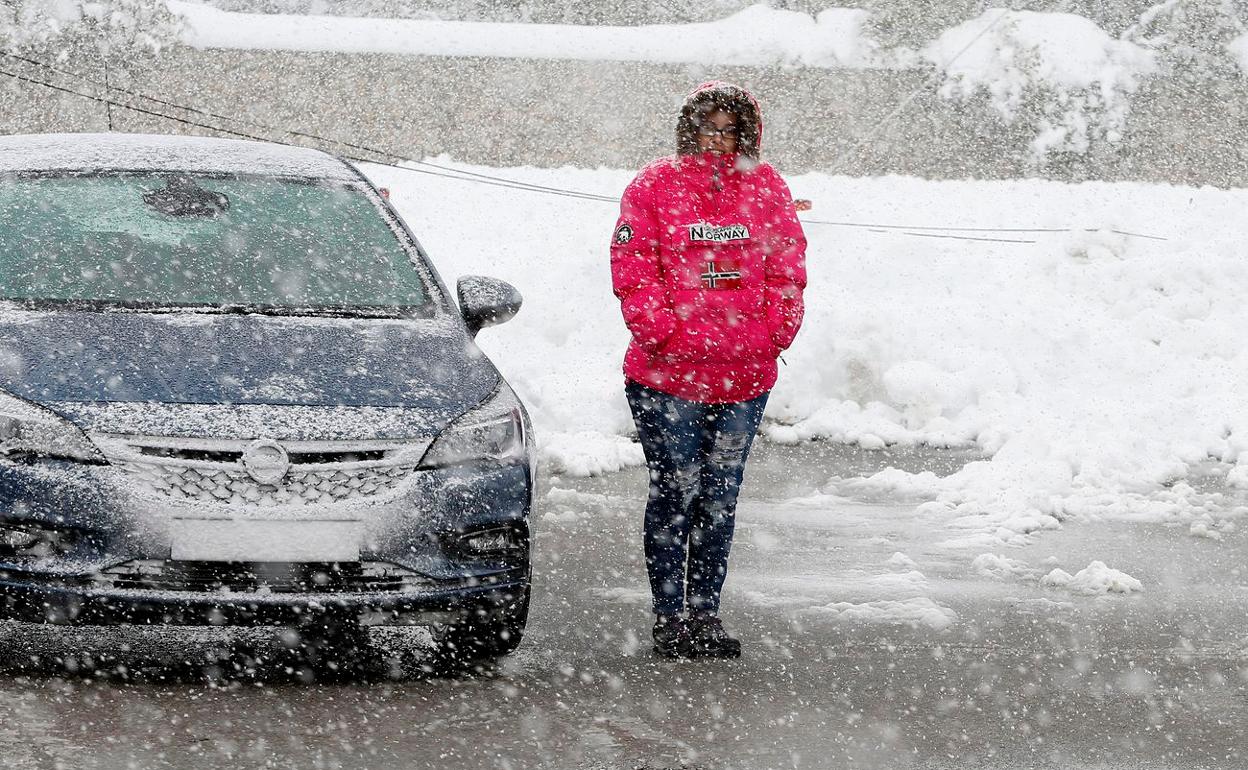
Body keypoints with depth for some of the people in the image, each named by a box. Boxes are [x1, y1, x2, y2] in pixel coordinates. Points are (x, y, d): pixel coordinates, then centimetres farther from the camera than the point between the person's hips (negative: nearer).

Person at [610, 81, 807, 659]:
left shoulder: (767, 189, 9)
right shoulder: (653, 188, -2)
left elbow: (787, 271, 9)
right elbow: (634, 273, -6)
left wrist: (774, 335, -4)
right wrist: (663, 334, -15)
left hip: (745, 376, 3)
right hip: (667, 377, -3)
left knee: (720, 499, 10)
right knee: (675, 495, -2)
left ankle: (705, 614, 18)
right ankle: (669, 617, 6)